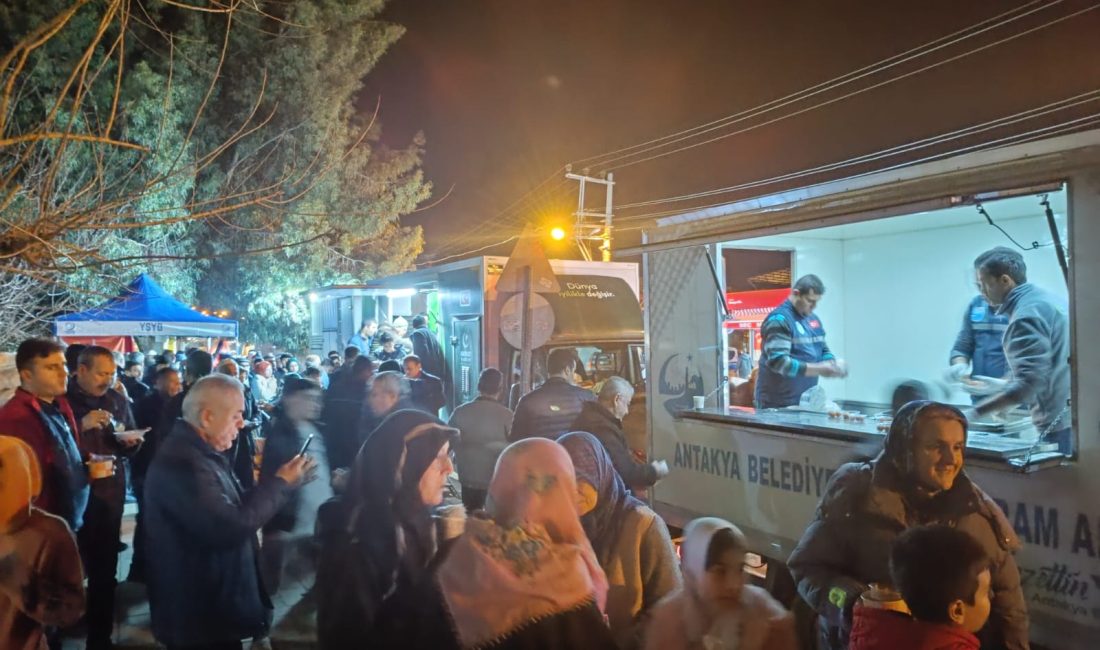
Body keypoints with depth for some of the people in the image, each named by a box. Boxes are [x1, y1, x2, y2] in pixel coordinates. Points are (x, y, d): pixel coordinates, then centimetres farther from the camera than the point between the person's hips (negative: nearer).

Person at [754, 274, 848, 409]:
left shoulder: (813, 319, 12)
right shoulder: (779, 319, -15)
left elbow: (823, 350, 21)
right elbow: (778, 361, -24)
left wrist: (833, 363, -2)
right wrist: (818, 369, -25)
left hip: (806, 402, 8)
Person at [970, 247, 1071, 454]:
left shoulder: (1026, 316, -18)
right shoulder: (1047, 300, 14)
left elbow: (1029, 382, -25)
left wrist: (974, 412, -24)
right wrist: (1003, 386, 21)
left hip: (1059, 422, -10)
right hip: (1069, 414, 10)